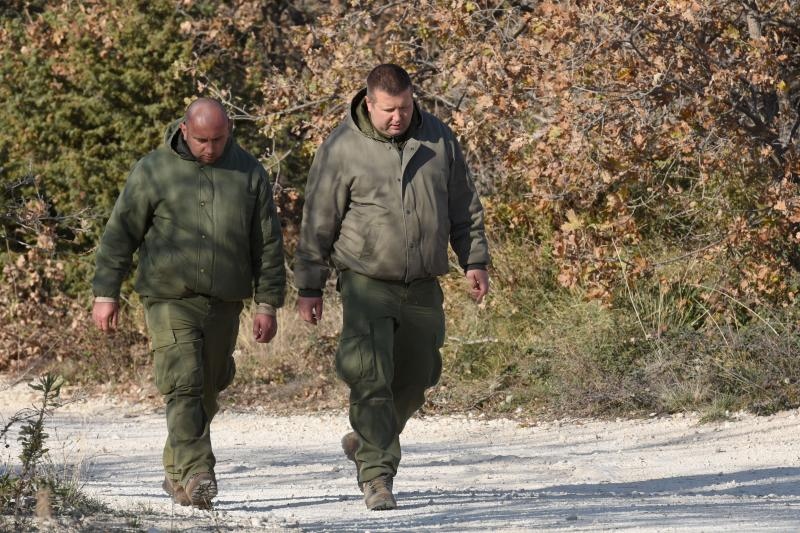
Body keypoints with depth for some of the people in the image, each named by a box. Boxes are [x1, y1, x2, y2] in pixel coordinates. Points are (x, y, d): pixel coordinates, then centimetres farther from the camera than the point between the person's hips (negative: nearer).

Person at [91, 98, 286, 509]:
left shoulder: (249, 173, 6)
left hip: (224, 304, 3)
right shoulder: (154, 170, -1)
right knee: (184, 386, -16)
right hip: (170, 300, -3)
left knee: (206, 392, 9)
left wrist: (267, 304, 7)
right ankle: (196, 475, -22)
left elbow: (268, 243, 10)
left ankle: (176, 475, 24)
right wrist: (106, 293, 0)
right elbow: (120, 233, 3)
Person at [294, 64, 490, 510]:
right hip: (367, 284, -4)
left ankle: (368, 441, 37)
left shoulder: (438, 139, 1)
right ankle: (377, 476, -13)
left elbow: (465, 206, 13)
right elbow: (319, 221, -4)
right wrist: (310, 287, -3)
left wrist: (475, 260, 9)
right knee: (371, 378, -15)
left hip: (423, 287, 4)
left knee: (415, 378, 13)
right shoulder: (343, 149, -9)